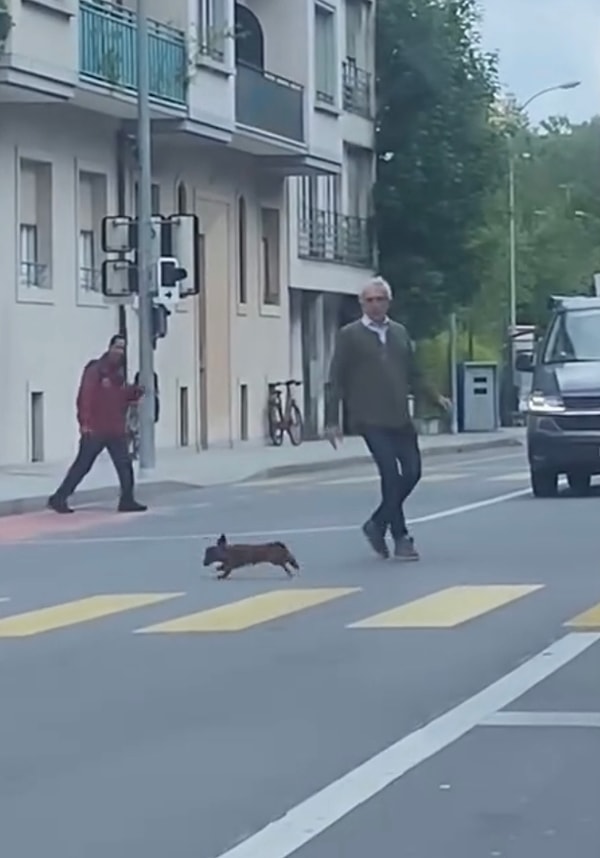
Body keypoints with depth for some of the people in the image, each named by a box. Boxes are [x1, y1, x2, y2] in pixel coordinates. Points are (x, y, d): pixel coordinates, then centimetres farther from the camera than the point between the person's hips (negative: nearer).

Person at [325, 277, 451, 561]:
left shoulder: (400, 332, 16)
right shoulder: (349, 335, 1)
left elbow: (413, 375, 21)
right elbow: (336, 381, 0)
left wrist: (435, 397, 5)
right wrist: (331, 421, -6)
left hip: (400, 418, 5)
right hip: (371, 419, -5)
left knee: (412, 472, 2)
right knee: (391, 475, -11)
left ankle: (378, 524, 21)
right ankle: (401, 539, -3)